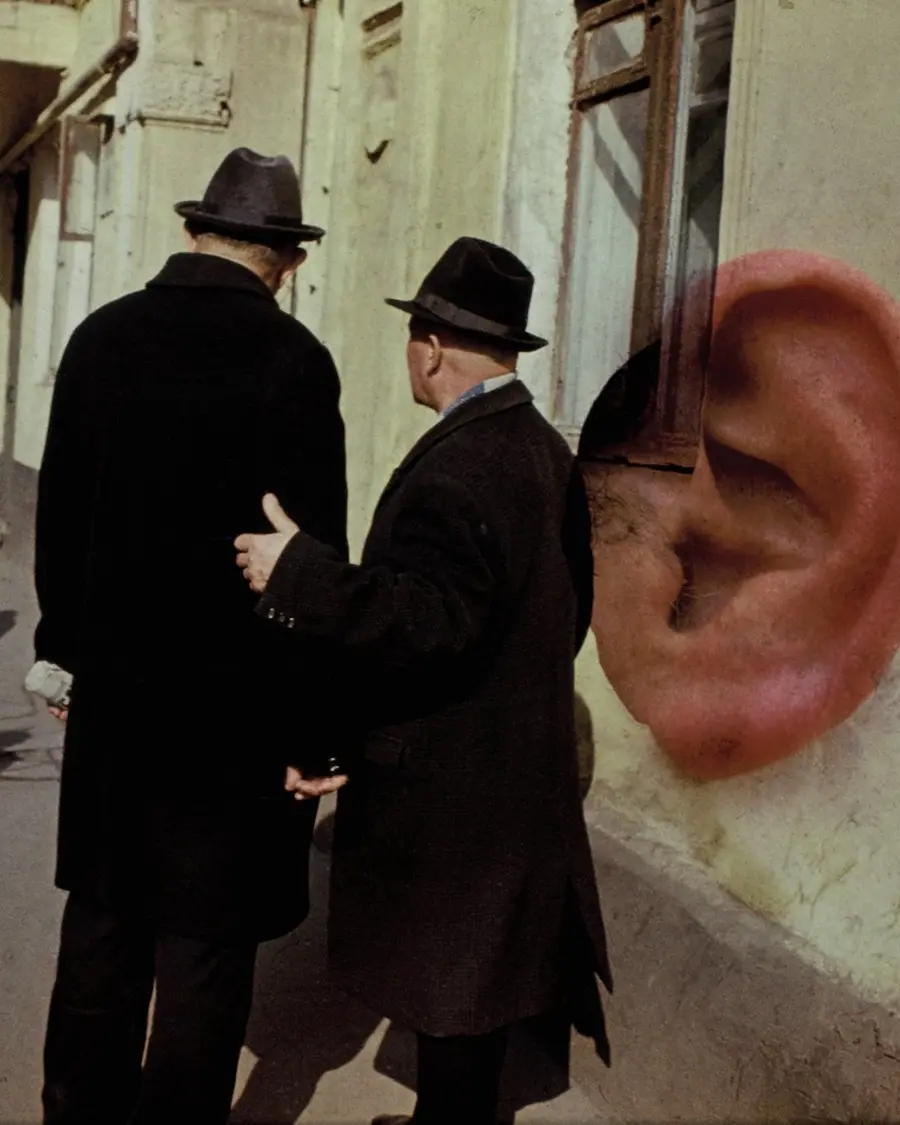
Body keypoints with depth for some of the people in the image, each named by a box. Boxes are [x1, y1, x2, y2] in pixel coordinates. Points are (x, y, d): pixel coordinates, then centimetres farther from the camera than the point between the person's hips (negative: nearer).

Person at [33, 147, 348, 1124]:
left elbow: (58, 514, 7)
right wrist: (314, 724, -7)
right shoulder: (292, 358, -13)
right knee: (205, 943, 6)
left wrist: (64, 646, 19)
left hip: (112, 686, 5)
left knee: (102, 919, 18)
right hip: (235, 701, -5)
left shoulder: (101, 336, 1)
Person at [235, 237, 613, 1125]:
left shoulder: (456, 464, -22)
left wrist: (299, 575, -31)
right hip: (523, 761, 10)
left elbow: (434, 614, -32)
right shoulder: (545, 448, 8)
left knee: (453, 984, 4)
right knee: (477, 971, 20)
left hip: (451, 779, -10)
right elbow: (570, 603, 16)